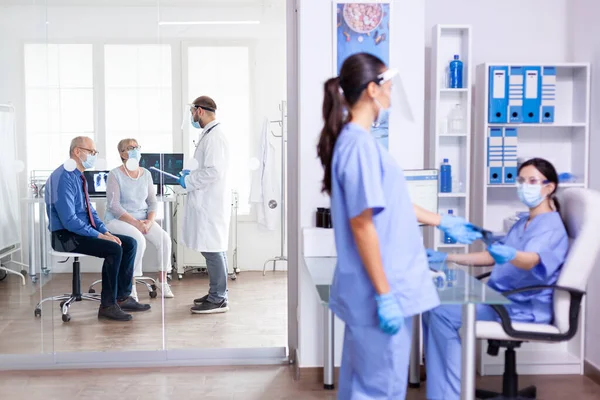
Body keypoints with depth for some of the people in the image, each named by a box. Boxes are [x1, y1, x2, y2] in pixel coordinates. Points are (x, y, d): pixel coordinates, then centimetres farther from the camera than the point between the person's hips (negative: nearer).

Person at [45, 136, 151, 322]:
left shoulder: (80, 177, 12)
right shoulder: (63, 178, -19)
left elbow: (90, 210, 17)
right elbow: (69, 220, -25)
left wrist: (106, 231, 1)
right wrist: (99, 235, -21)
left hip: (84, 231, 10)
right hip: (67, 235, -10)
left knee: (129, 243, -2)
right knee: (114, 249, -27)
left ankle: (122, 297, 2)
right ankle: (107, 306, -15)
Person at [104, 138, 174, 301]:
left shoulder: (146, 174, 6)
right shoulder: (115, 175, -10)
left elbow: (152, 202, 8)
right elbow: (114, 206, -15)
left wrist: (149, 221, -11)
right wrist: (135, 223, -22)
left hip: (143, 218, 5)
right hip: (119, 219, -5)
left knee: (164, 238, -20)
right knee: (138, 239, -33)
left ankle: (163, 281, -4)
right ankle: (131, 285, -19)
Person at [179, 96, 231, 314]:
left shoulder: (214, 137, -15)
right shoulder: (209, 135, 17)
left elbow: (213, 171, -22)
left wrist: (189, 181, -12)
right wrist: (191, 175, 16)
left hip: (211, 203, -10)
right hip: (208, 201, 10)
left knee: (212, 250, -6)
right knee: (214, 249, 15)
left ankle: (218, 300, 0)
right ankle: (216, 293, 24)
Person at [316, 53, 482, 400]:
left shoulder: (357, 141, 11)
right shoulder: (359, 145, -20)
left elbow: (390, 203, 22)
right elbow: (362, 224, -23)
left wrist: (443, 222, 30)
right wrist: (385, 295, -20)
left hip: (377, 289, 10)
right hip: (379, 292, -10)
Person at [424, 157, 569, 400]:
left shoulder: (551, 226, -12)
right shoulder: (523, 224, 18)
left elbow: (531, 260, -32)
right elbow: (493, 256, 24)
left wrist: (509, 255, -56)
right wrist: (447, 258, 17)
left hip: (524, 307, -9)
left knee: (444, 314, -22)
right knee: (434, 307, -6)